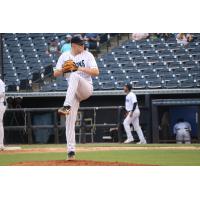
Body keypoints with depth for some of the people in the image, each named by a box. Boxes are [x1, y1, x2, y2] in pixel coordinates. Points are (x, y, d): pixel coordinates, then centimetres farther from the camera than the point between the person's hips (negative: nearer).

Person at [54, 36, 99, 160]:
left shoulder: (87, 55, 1)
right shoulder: (65, 56, 8)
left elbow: (96, 72, -9)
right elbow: (56, 74, 6)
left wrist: (80, 68, -19)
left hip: (86, 89, -3)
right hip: (73, 92, 3)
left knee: (74, 76, -35)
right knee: (70, 121, -7)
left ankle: (67, 107, -46)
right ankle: (71, 150, -4)